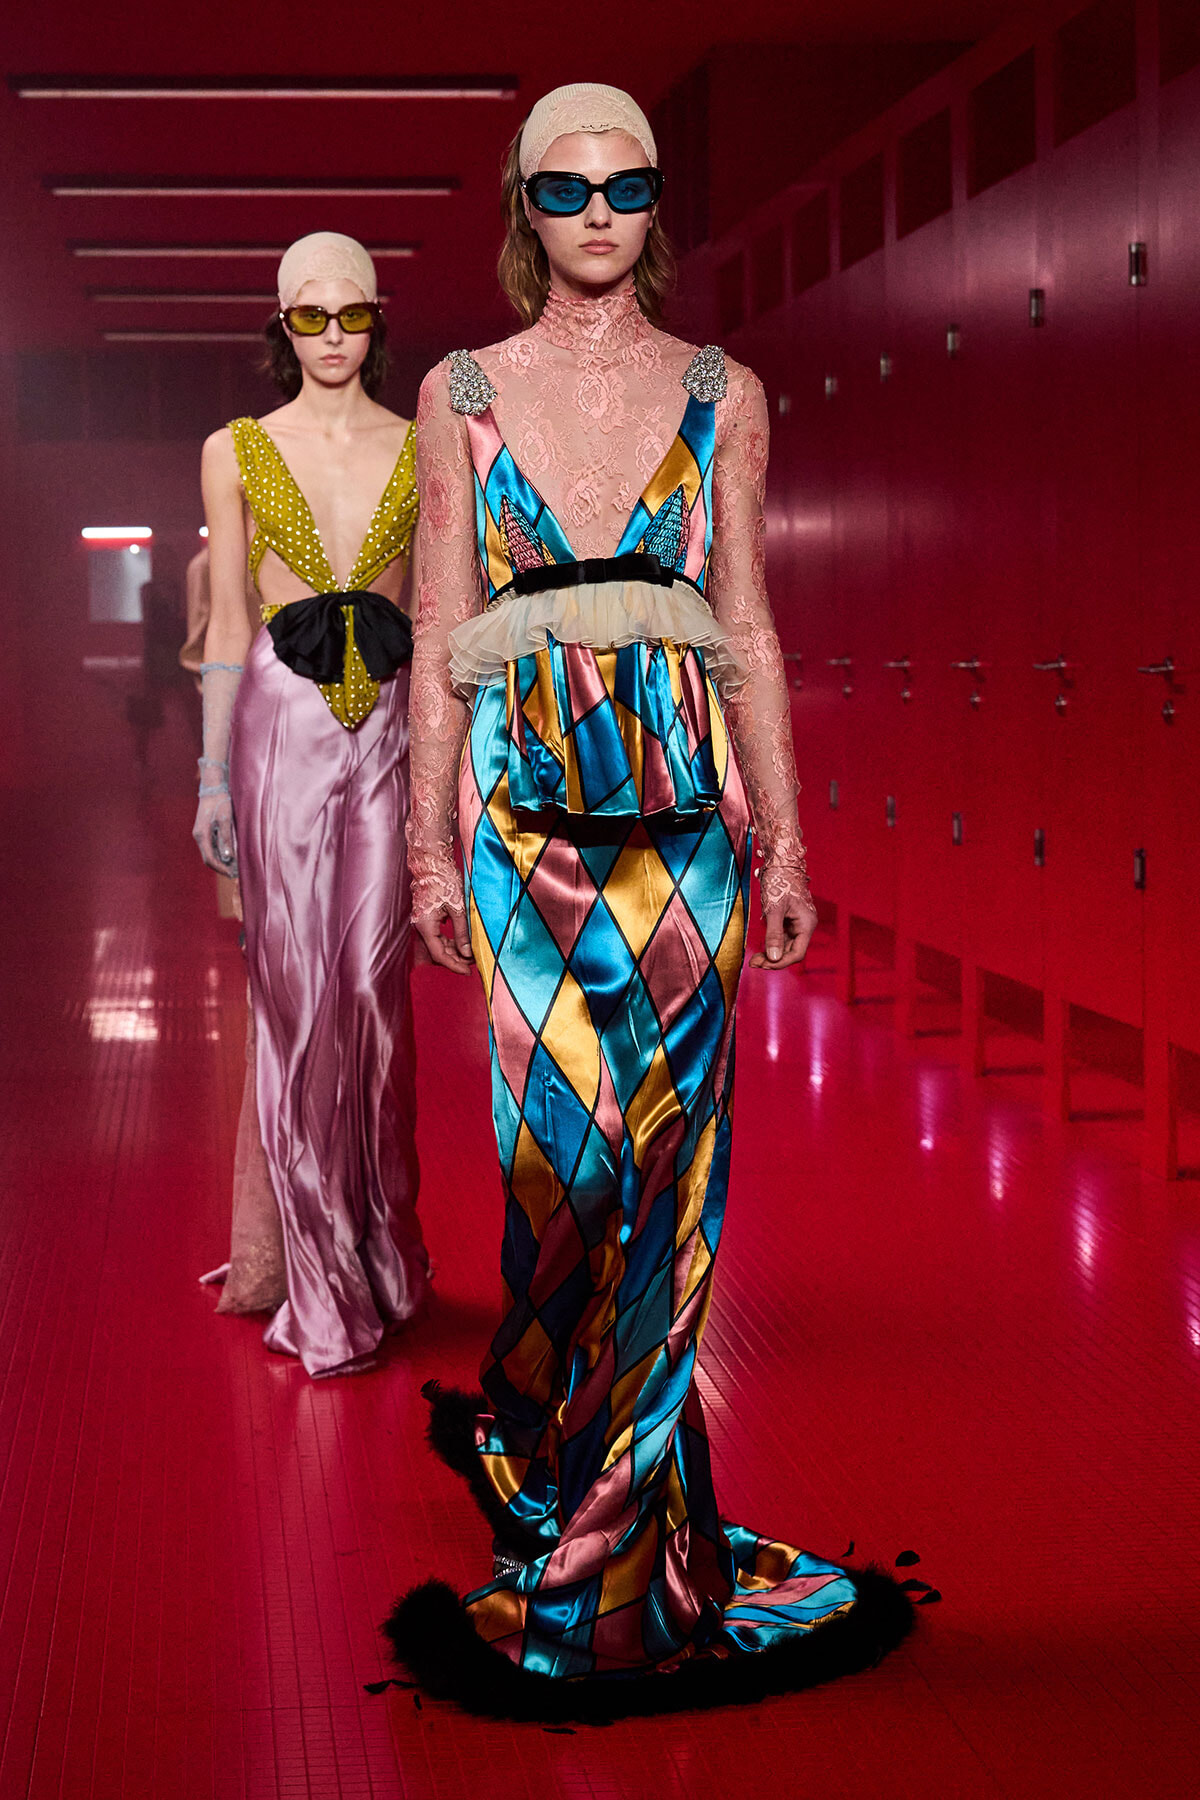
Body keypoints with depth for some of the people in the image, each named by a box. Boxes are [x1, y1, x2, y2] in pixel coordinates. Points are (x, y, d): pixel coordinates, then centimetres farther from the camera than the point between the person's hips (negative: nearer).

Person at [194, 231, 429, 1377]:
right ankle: (325, 1282, 5)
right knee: (295, 993, -3)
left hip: (391, 730, 0)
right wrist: (214, 775, 4)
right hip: (282, 724, 0)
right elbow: (226, 625, 8)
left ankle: (383, 1249, 16)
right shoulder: (236, 453, 8)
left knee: (375, 990, -2)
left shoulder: (423, 452, 9)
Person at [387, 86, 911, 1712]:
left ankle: (574, 1479, 18)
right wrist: (432, 843, 2)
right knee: (565, 1149, -5)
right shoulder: (462, 395, 6)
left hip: (687, 811, 1)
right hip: (531, 813, -1)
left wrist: (785, 840, 4)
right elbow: (442, 636, 6)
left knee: (666, 1154, 1)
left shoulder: (720, 396, 8)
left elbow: (747, 631, 7)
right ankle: (602, 1510, 15)